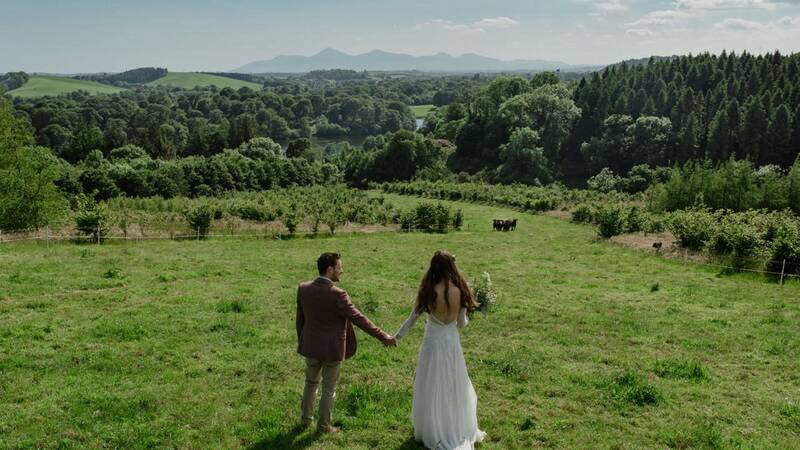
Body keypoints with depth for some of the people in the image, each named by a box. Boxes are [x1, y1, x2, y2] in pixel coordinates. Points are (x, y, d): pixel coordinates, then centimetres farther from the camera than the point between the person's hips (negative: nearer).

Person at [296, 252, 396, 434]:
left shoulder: (303, 289, -9)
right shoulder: (337, 295, -26)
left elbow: (299, 319, 2)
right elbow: (360, 320, -21)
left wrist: (301, 341, 18)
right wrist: (384, 337, -13)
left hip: (311, 346, 5)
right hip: (332, 350, -5)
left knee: (311, 383, 26)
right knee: (328, 389, 13)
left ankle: (306, 418, 39)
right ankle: (324, 426, 28)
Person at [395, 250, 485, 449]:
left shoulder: (428, 292, -19)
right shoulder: (459, 291, -12)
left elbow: (412, 318, -8)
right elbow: (462, 323, -3)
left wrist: (397, 336, 7)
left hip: (433, 342, -2)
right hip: (452, 341, 3)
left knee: (432, 388, 13)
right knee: (454, 386, 19)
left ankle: (433, 432, 28)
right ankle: (460, 429, 35)